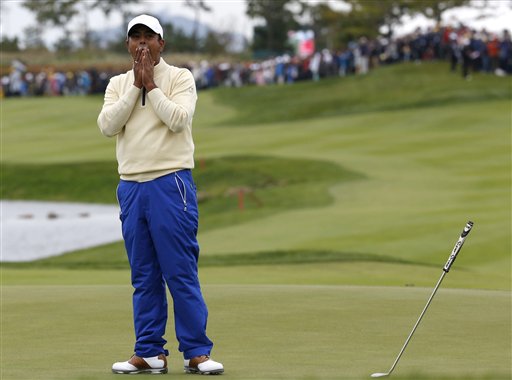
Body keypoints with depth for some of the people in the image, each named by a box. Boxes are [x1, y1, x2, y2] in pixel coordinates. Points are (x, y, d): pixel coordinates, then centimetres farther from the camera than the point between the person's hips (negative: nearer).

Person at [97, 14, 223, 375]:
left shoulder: (180, 78, 2)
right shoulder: (118, 84, 13)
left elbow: (179, 119, -15)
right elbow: (108, 125, -3)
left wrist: (151, 85, -10)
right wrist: (135, 86, -6)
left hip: (170, 184, -4)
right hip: (131, 186, 4)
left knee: (181, 273, -7)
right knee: (144, 276, 6)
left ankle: (196, 352, -3)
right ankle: (149, 353, 10)